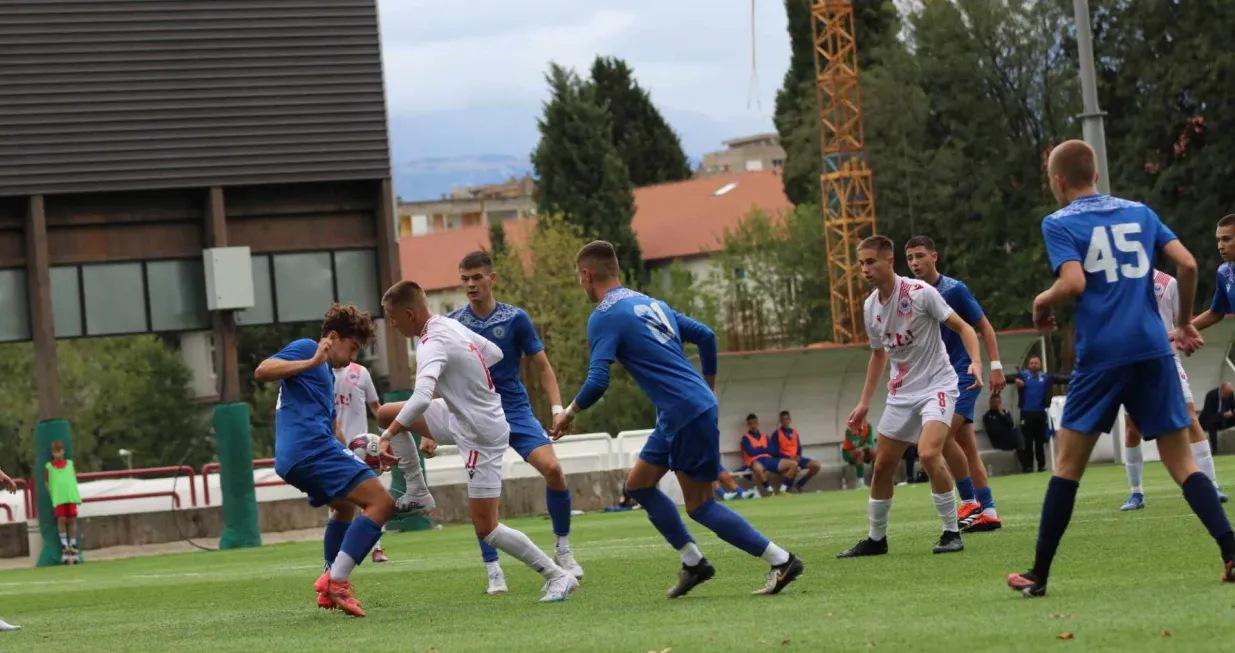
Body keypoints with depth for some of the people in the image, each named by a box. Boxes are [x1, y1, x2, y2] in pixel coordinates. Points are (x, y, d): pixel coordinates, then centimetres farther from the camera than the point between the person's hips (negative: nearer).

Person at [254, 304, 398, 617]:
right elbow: (262, 371, -14)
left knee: (345, 507, 35)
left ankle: (331, 585, 27)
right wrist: (311, 363, -22)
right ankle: (336, 581, -24)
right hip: (311, 447, -11)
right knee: (381, 502, -16)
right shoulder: (305, 348, 3)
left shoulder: (326, 372, 31)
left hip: (291, 459, 11)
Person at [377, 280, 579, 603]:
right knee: (386, 413, 10)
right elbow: (495, 354, 14)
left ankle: (557, 576, 1)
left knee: (486, 529, -5)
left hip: (481, 435, -10)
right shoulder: (450, 324, 1)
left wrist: (388, 436, -34)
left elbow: (420, 399, -41)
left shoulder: (432, 346, -27)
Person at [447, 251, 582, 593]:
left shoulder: (515, 318, -3)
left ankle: (563, 549, 2)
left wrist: (557, 407, -8)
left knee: (552, 468, -17)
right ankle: (493, 571, -1)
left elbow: (541, 365, 4)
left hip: (516, 410, 0)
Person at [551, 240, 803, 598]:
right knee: (638, 484, 16)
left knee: (700, 506, -2)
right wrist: (709, 389, 29)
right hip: (676, 417, 9)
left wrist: (569, 413, 0)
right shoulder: (649, 303, 17)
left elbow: (597, 382, -17)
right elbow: (705, 335, 21)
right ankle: (693, 562, 18)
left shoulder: (604, 317, -10)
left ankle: (782, 562, -2)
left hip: (688, 414, -9)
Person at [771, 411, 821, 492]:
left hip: (796, 458, 7)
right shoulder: (776, 434, -3)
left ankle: (799, 484, 5)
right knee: (794, 464, -41)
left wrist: (798, 456, -6)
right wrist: (789, 457, -18)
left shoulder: (795, 432, 15)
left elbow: (799, 447, 17)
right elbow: (775, 451, -9)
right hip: (784, 459, -7)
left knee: (816, 465, -8)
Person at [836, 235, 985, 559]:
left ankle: (952, 532, -13)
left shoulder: (921, 292, -16)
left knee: (928, 454, -27)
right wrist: (864, 404, 19)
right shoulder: (871, 307, 4)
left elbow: (962, 327, -11)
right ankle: (876, 538, 24)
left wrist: (975, 362, -28)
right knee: (882, 466, 7)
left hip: (937, 385, -7)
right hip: (901, 394, 7)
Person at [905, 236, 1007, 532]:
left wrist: (995, 365, -12)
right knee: (967, 446, 5)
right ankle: (988, 511, 7)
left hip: (963, 374, -7)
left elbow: (984, 327, -6)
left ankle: (970, 500, -9)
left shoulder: (955, 290, -9)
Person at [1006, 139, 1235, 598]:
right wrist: (1184, 321, 19)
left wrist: (1043, 303, 6)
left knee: (1068, 463, 7)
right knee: (1182, 462, 4)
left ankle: (1039, 574, 9)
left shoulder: (1059, 224, 1)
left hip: (1101, 354, -3)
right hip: (1153, 349, 3)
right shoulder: (1139, 213, 14)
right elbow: (1187, 264, 6)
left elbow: (1073, 283, -14)